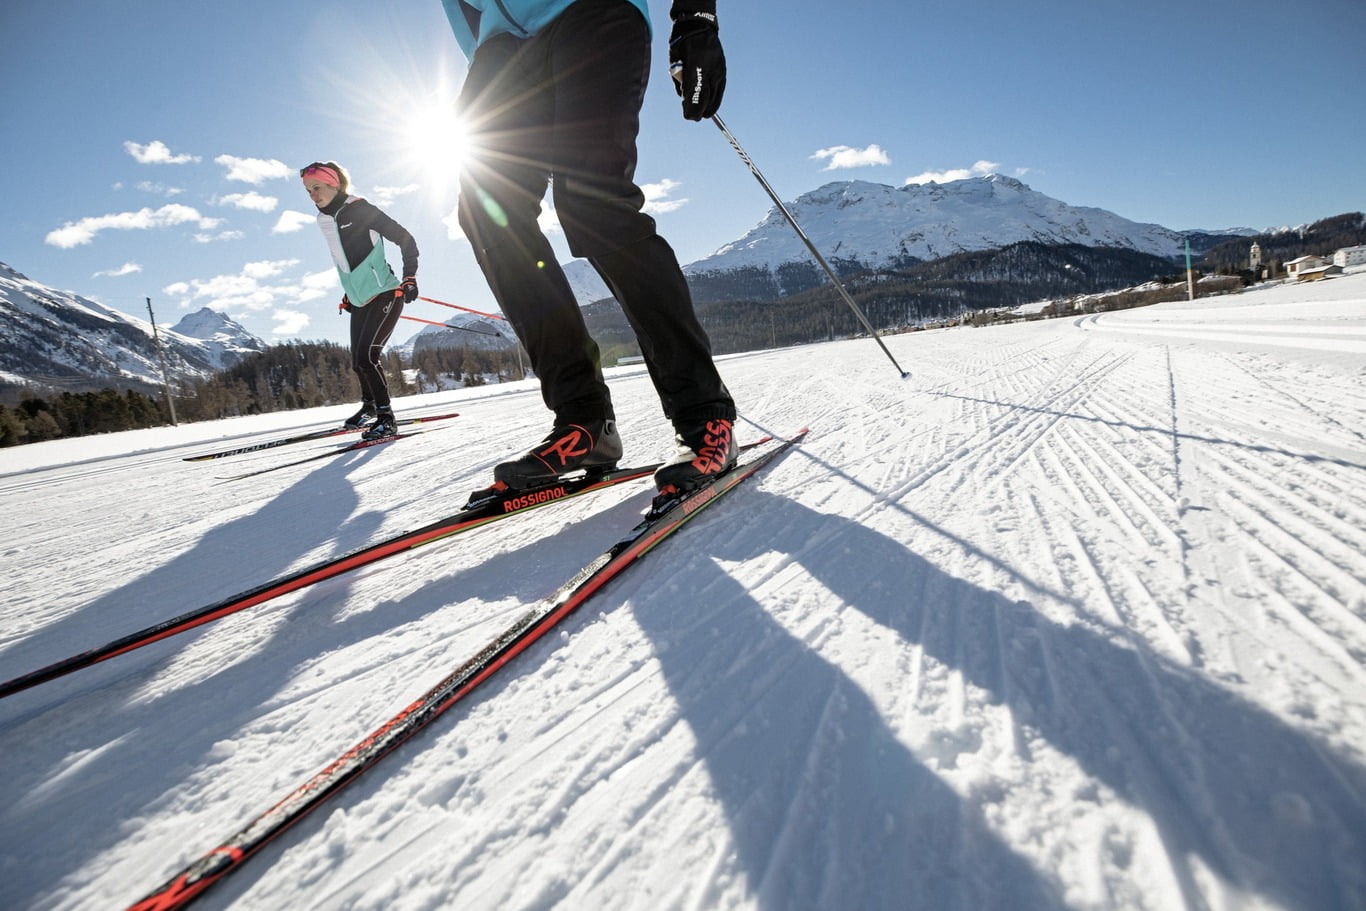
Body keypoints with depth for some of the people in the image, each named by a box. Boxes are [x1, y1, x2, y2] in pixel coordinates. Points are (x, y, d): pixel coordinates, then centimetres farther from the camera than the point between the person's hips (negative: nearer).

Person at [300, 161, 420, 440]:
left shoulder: (359, 209, -9)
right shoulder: (325, 220, 13)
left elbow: (405, 239, -9)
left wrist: (409, 278, -15)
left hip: (385, 295, -7)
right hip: (358, 302, 8)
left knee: (366, 355, -18)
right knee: (357, 361, 11)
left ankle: (386, 417, -10)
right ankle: (369, 405, 35)